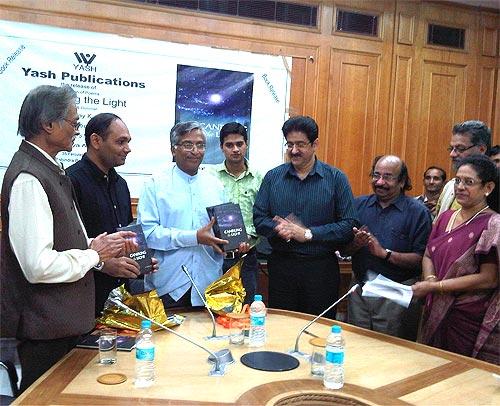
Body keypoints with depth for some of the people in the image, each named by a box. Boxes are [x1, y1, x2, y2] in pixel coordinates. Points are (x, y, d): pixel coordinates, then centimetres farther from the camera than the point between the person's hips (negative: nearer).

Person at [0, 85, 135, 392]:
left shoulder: (51, 170, 9)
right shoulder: (28, 178, -22)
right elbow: (39, 265, -27)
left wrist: (101, 244, 1)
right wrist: (94, 254, -14)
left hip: (63, 318, 9)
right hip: (45, 326, -9)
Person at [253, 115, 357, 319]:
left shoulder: (336, 178, -2)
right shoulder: (272, 177, 5)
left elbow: (349, 226, -8)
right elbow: (258, 218, 3)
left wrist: (308, 234, -15)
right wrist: (280, 229, -17)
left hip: (321, 269, -1)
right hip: (281, 265, 2)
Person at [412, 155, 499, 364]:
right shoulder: (446, 217, 7)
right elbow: (428, 255, 13)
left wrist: (435, 286, -17)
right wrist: (430, 279, -8)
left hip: (470, 322, -6)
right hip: (437, 314, 6)